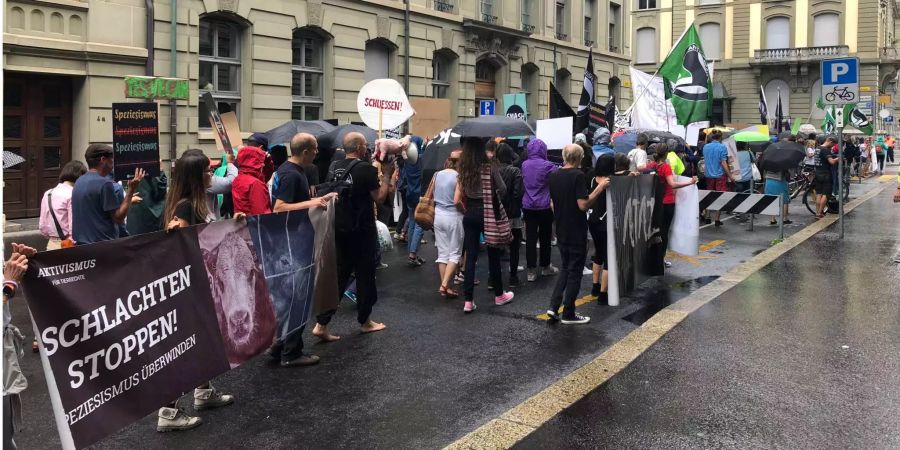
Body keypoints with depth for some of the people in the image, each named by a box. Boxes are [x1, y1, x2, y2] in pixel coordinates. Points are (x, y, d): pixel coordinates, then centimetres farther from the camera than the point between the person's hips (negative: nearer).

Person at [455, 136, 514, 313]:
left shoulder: (463, 171, -1)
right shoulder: (490, 168, -10)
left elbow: (457, 200, -2)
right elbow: (502, 190, -4)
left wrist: (466, 211, 14)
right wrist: (496, 201, 16)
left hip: (470, 216, 3)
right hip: (488, 213, -3)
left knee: (470, 257, 4)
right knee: (493, 255, 11)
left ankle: (468, 301, 3)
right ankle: (499, 295, 24)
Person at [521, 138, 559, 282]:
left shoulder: (524, 165, 2)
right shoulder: (548, 166, -11)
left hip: (528, 206, 3)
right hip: (544, 207, -3)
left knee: (530, 238, 3)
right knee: (545, 238, 12)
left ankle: (531, 271, 3)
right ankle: (545, 267, 25)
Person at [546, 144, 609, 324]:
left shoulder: (554, 176, 5)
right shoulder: (578, 176, -17)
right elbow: (583, 205, -23)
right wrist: (600, 188, -17)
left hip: (561, 231, 7)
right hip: (576, 232, -7)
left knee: (565, 267, 20)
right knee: (575, 271, 4)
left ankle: (554, 306, 10)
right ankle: (568, 314, 10)